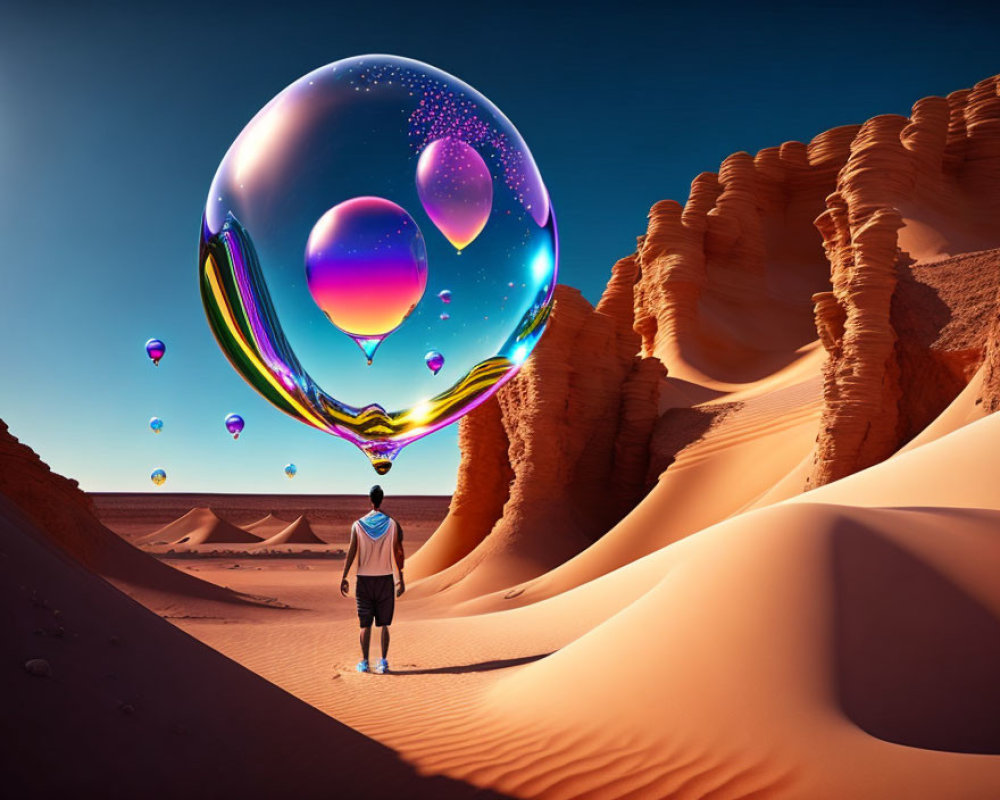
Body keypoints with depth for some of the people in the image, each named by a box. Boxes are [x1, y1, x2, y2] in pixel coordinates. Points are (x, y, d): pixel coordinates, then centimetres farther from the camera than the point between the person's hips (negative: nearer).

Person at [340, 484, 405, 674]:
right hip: (385, 579, 0)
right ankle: (383, 662, 5)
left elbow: (351, 553, -7)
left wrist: (344, 577, -2)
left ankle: (364, 662, 12)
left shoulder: (358, 525, -4)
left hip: (364, 579, 0)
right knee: (384, 623, 8)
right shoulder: (393, 524, -3)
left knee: (365, 623, 8)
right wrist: (401, 579, 4)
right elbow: (398, 553, -3)